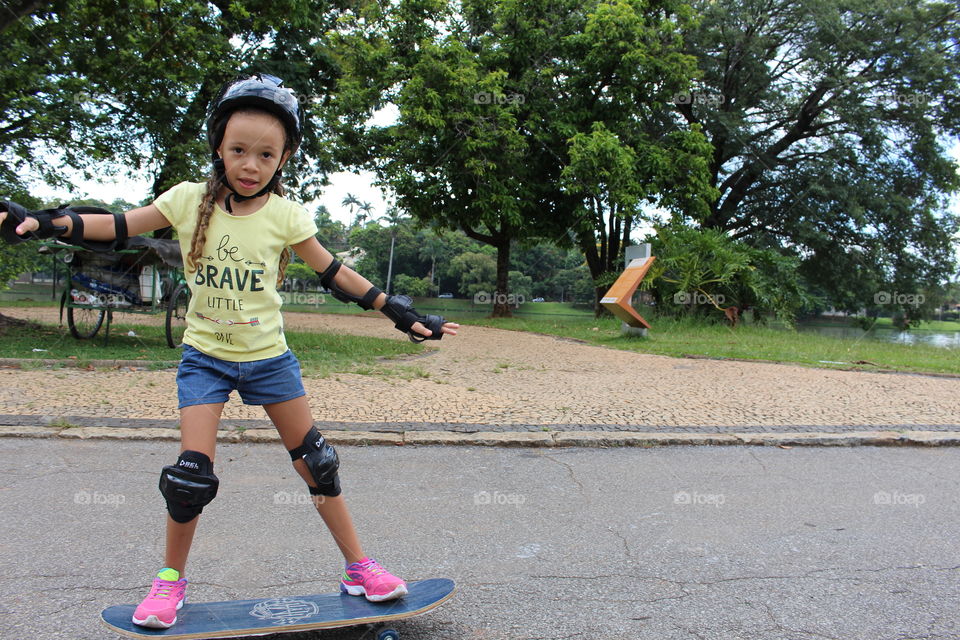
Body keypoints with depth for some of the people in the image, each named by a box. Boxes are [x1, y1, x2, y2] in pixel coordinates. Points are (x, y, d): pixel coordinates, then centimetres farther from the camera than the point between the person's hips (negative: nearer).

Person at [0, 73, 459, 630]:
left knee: (316, 462, 4)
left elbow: (336, 274, -1)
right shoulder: (190, 199, -7)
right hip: (206, 356, 0)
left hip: (269, 357, 0)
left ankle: (358, 566, 19)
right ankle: (171, 578, 22)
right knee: (191, 474, -6)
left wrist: (402, 314, -2)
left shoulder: (285, 215, -8)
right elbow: (119, 228, 2)